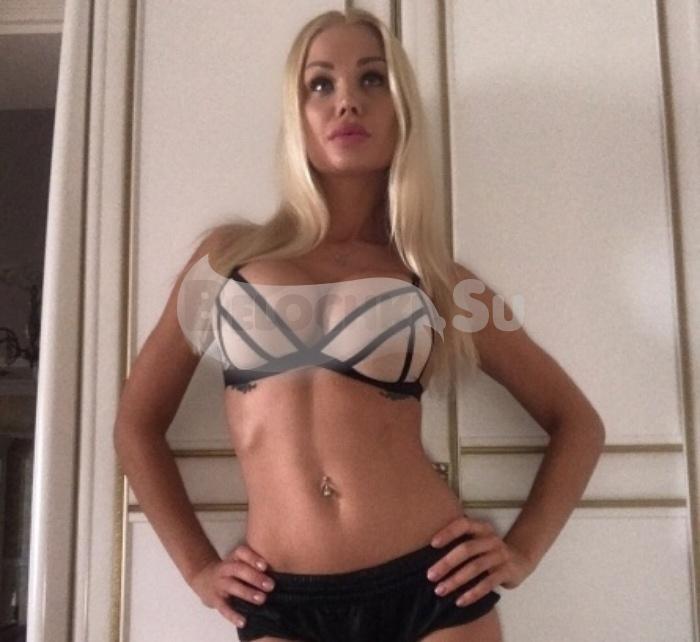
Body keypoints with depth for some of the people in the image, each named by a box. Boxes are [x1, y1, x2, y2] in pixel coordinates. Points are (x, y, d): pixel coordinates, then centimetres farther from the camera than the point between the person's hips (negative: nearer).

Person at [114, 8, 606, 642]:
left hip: (431, 586, 0)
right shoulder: (229, 253, 7)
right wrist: (198, 566, 5)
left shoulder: (440, 279, 6)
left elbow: (578, 421, 13)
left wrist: (522, 552, 1)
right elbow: (138, 424, 13)